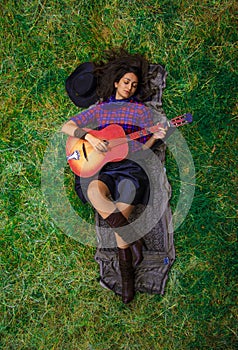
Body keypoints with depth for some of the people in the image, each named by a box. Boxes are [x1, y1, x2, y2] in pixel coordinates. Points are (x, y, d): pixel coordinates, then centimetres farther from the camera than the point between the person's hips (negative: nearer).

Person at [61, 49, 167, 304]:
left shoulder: (141, 110, 17)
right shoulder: (99, 109, 18)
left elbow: (143, 146, 15)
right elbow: (66, 127, 8)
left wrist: (155, 137, -6)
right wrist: (89, 136, -10)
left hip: (130, 166, -1)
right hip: (100, 166, 1)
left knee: (122, 207, -29)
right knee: (94, 190, -35)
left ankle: (125, 268, -12)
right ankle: (133, 240, -26)